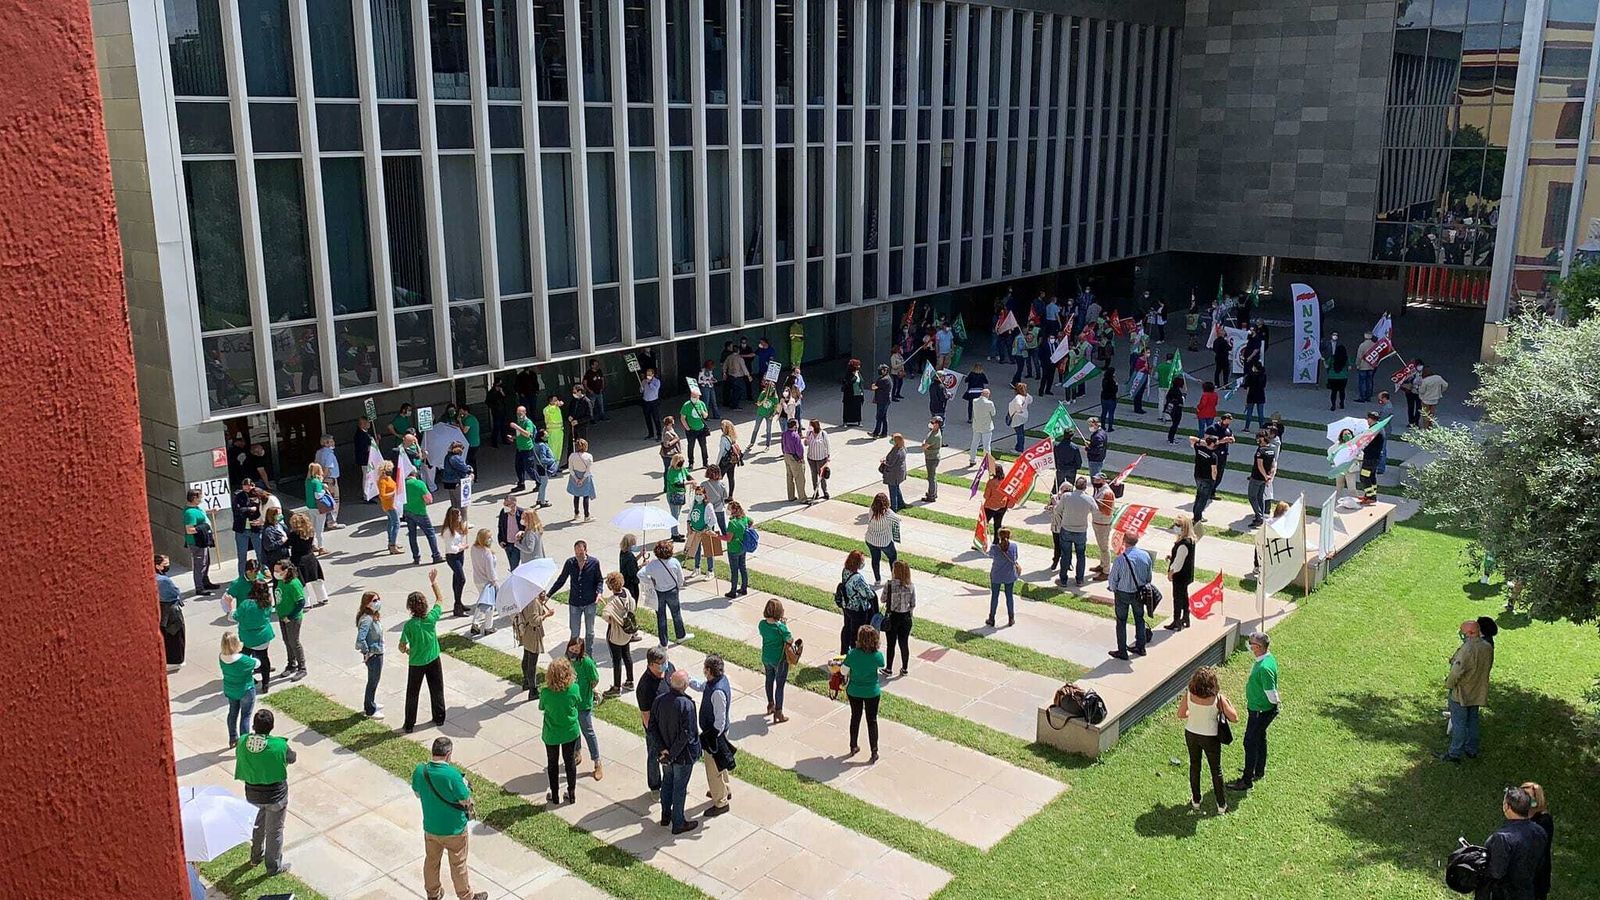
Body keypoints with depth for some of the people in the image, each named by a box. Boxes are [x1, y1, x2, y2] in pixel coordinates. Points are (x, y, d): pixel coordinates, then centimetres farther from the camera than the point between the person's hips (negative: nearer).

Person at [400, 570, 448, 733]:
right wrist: (434, 582, 5)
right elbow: (440, 599, 0)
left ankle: (410, 724, 19)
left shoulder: (409, 625, -23)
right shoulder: (431, 618, -17)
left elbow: (402, 647, -16)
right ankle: (439, 718, 30)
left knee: (412, 694, 13)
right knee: (437, 690, 19)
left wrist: (407, 651, 7)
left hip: (416, 663, -2)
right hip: (433, 660, 2)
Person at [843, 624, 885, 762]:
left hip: (854, 691, 1)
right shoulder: (878, 655, -21)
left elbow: (844, 671, -10)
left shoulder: (852, 654, -22)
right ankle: (874, 753, 18)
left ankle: (853, 747, 36)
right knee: (872, 721, 13)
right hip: (872, 692, -1)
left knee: (855, 718, 21)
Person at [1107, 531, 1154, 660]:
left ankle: (1122, 652, 14)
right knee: (1139, 618, 21)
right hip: (1140, 593, 5)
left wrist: (1114, 589, 7)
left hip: (1123, 594, -4)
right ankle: (1140, 647, 33)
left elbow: (1113, 578, -13)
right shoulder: (1145, 555, -10)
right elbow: (1149, 576, 3)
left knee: (1121, 622, 8)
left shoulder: (1121, 559, -24)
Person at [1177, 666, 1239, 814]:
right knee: (1216, 770, 19)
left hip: (1191, 734, 2)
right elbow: (1234, 718, -18)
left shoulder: (1189, 694, -19)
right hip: (1210, 738, -2)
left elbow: (1181, 714, -6)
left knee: (1194, 766, 24)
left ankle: (1195, 801, 37)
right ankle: (1221, 805, 33)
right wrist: (1228, 701, -3)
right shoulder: (1217, 698, -27)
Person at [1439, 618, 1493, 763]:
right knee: (1472, 721, 21)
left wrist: (1449, 684, -10)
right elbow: (1488, 667, 10)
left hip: (1462, 693, -7)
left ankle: (1455, 754, 9)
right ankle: (1472, 749, 32)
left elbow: (1456, 672, -27)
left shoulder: (1466, 649, -28)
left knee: (1459, 723, 2)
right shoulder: (1488, 647, -3)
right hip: (1478, 692, 7)